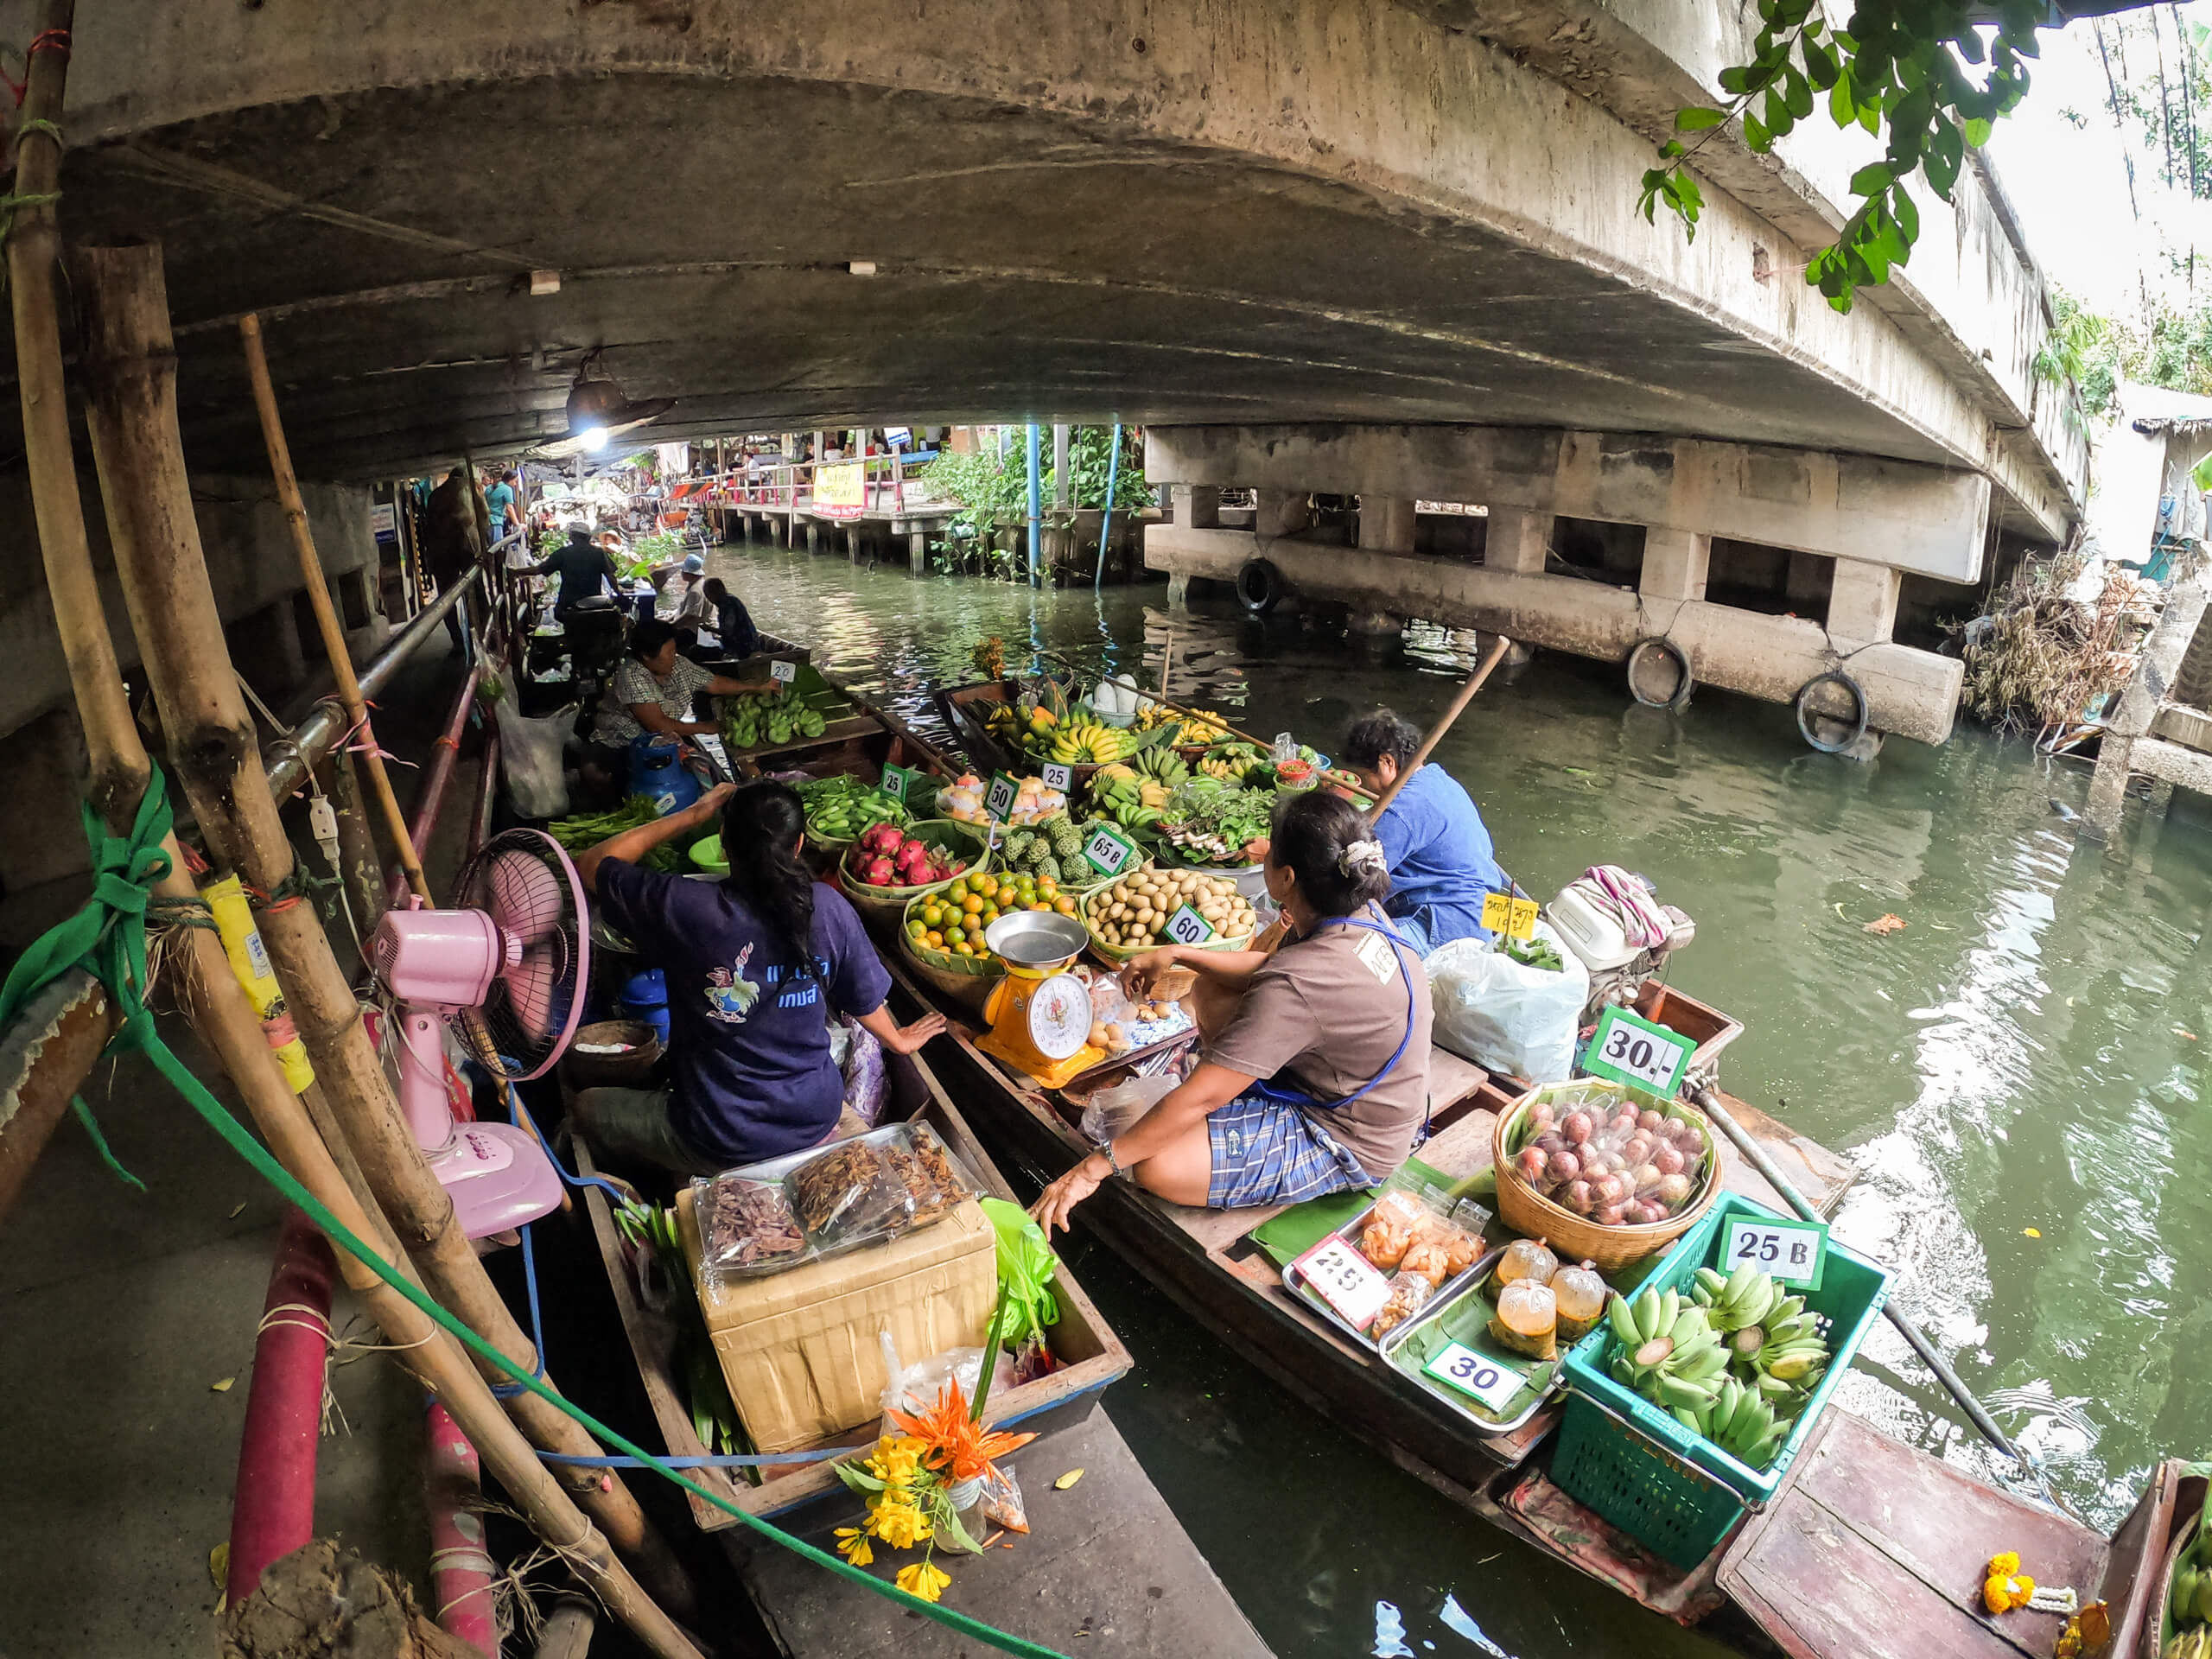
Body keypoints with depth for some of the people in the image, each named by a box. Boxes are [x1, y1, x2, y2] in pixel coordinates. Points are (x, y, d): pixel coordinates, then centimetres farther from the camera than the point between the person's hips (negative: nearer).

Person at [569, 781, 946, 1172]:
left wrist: (691, 815, -2)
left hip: (721, 1144, -3)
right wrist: (898, 1040, 23)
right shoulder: (828, 908, -14)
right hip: (816, 1124, 3)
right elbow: (865, 1000, 2)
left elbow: (589, 866, -4)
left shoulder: (686, 907, -22)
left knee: (585, 1106, 22)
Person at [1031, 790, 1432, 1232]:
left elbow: (1200, 1097, -31)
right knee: (1210, 992, 11)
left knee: (1157, 1166, -23)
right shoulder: (1363, 915, -10)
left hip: (1347, 1145, -8)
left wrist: (1095, 1167, -23)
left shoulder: (1298, 985, -36)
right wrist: (1177, 955, 2)